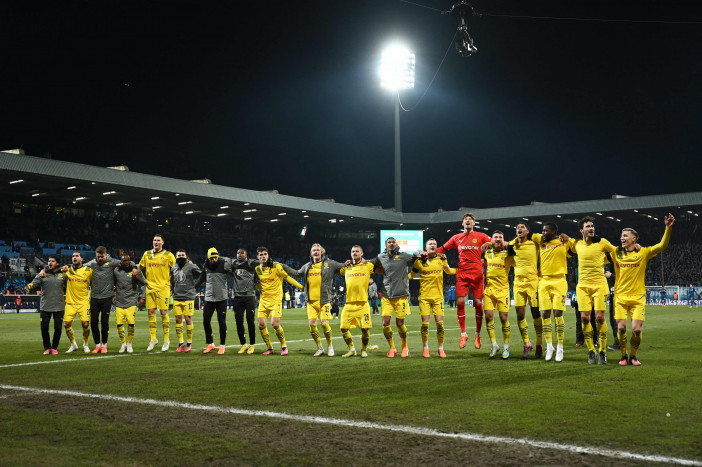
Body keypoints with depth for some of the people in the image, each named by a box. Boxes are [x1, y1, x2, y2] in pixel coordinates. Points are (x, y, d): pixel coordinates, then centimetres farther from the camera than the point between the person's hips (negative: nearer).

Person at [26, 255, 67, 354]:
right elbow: (34, 284, -7)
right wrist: (30, 286, -28)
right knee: (44, 328, -2)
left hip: (59, 307, 0)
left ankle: (54, 348, 16)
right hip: (45, 307, 0)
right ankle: (47, 348, 16)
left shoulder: (63, 275, 6)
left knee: (58, 328, -1)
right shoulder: (42, 274, 3)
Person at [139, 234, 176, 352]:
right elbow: (140, 267, 24)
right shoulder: (147, 254, 10)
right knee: (151, 313, 2)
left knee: (164, 313, -4)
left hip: (163, 288, -3)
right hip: (150, 287, 3)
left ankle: (166, 340, 4)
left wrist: (169, 278, -1)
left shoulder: (168, 255, 0)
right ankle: (153, 339, 11)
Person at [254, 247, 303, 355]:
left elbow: (287, 278, -5)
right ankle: (269, 348, 15)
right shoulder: (257, 269, 7)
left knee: (275, 324, -16)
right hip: (263, 300, 5)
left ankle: (284, 346, 6)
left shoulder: (276, 266, -9)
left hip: (276, 299, -5)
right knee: (261, 325, -2)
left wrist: (302, 287, -7)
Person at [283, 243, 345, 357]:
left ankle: (330, 346, 8)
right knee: (312, 324, -4)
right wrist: (283, 266, 27)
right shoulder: (307, 266, 17)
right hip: (311, 301, 4)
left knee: (324, 323, -13)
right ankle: (319, 348, 12)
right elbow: (296, 273, 31)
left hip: (324, 300, -4)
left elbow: (344, 268, 9)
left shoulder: (330, 264, 4)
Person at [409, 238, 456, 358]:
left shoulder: (441, 259, 8)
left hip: (438, 296, 1)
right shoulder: (419, 261, 3)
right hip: (424, 296, -1)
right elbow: (411, 275, 14)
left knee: (440, 323, -4)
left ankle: (441, 348, 12)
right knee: (425, 323, -4)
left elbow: (449, 271, 27)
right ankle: (425, 348, 12)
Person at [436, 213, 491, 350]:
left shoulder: (481, 236, 5)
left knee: (478, 303, -2)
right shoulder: (457, 238, 12)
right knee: (460, 302, -7)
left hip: (477, 273, -2)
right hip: (462, 273, 2)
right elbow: (442, 249, 17)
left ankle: (477, 335, 13)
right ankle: (463, 334, 5)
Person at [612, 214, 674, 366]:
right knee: (621, 328, -6)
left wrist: (668, 228, -17)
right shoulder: (616, 253, 6)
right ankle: (623, 356, 12)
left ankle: (633, 356, 12)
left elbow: (662, 245, -6)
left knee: (636, 329, -9)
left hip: (638, 298, -1)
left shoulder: (643, 252, 1)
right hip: (620, 297, 1)